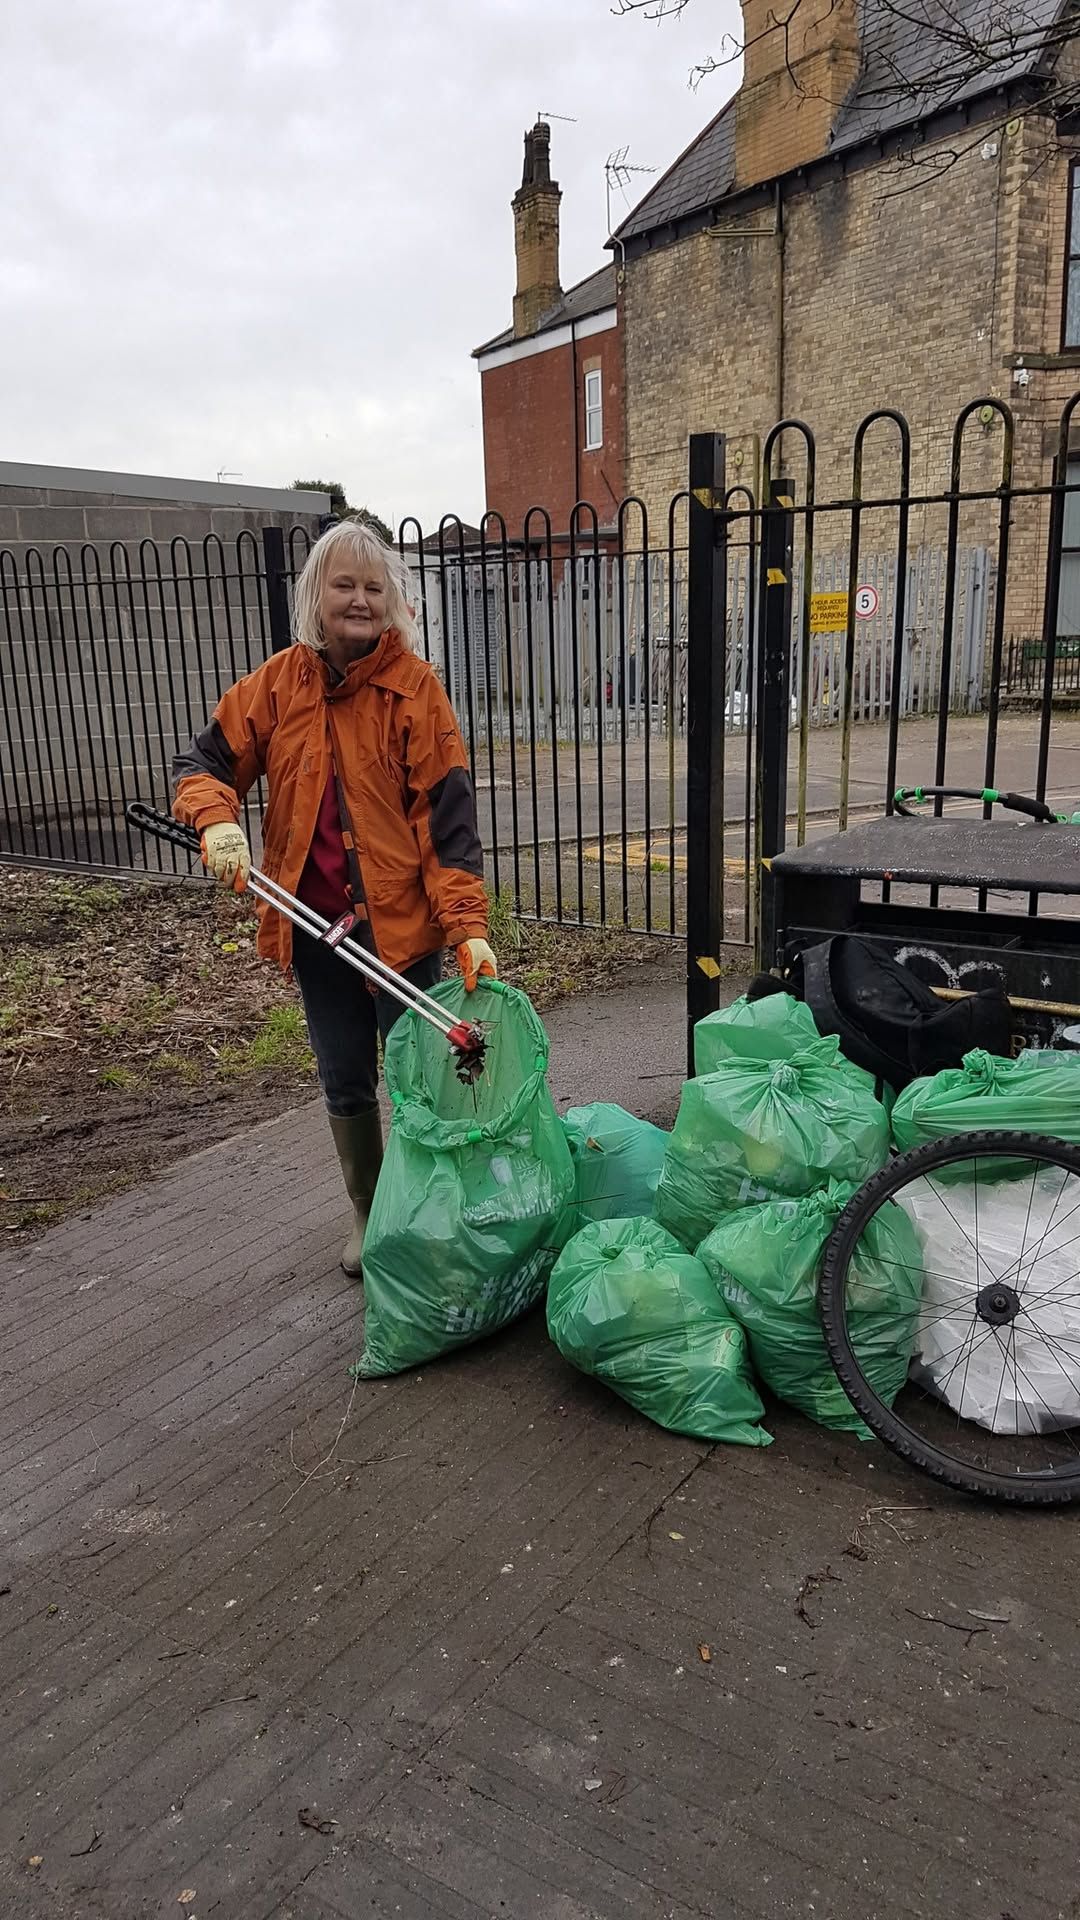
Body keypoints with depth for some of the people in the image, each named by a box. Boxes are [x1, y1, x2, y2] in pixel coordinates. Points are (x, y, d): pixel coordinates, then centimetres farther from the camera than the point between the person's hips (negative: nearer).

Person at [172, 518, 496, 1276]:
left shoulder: (415, 686, -10)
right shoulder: (278, 682, 1)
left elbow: (447, 814, -14)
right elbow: (206, 763, 8)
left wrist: (468, 925, -22)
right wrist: (216, 819, -15)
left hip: (402, 920, -4)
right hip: (315, 921, 4)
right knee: (345, 1080, 18)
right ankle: (367, 1213, 38)